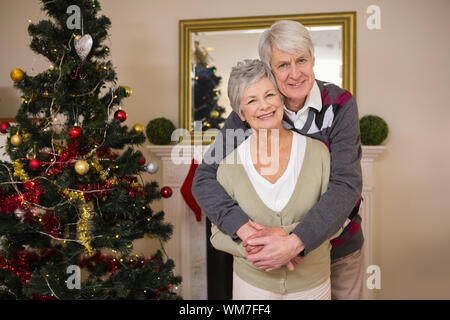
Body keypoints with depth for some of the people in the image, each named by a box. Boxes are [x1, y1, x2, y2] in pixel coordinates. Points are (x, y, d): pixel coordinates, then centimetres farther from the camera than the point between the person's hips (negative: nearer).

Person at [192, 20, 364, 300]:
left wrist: (297, 242, -37)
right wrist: (244, 228, -36)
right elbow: (205, 178, -19)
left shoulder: (339, 105, -16)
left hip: (339, 245, 0)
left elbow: (346, 184, -24)